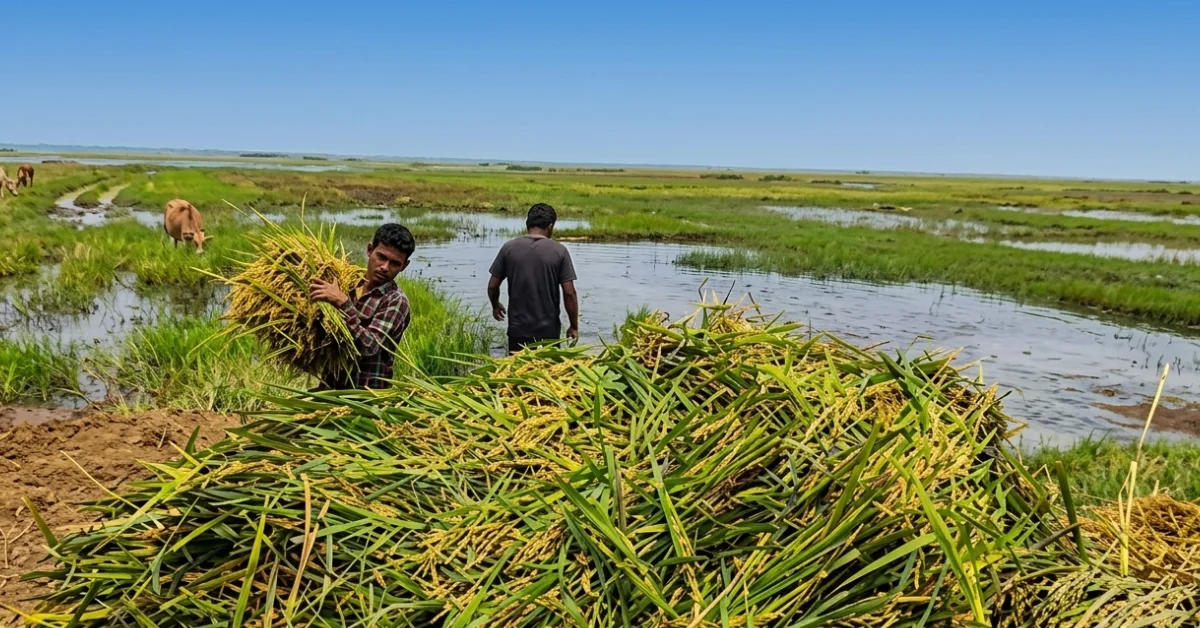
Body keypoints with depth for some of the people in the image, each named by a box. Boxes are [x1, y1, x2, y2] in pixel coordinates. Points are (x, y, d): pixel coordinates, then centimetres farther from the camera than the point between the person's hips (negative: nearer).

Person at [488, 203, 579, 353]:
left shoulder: (509, 248, -2)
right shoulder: (559, 251, -7)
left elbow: (493, 286, 3)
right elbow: (569, 293, -9)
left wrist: (496, 306, 24)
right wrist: (574, 326, 1)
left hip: (518, 329, 1)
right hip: (549, 330, -1)